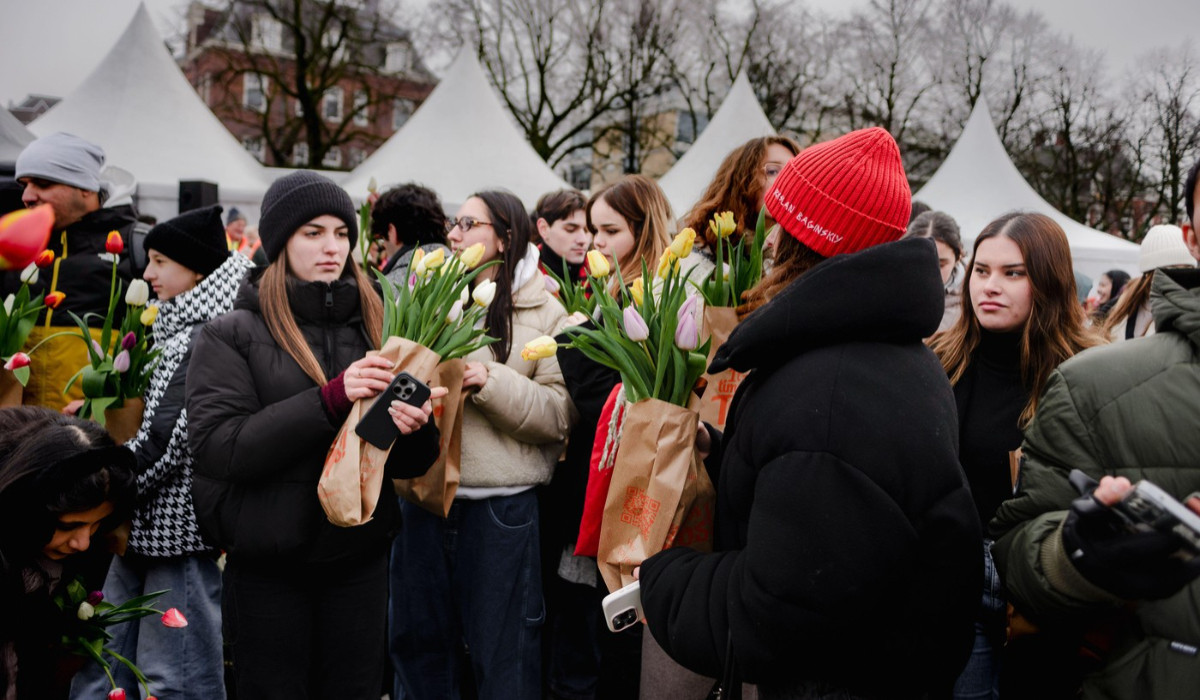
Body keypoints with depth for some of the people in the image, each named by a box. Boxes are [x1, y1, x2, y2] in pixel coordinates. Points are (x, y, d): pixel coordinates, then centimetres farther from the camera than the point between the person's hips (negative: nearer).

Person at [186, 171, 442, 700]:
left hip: (360, 562, 3)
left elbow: (406, 466, 6)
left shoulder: (374, 327, 6)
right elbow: (216, 447, -17)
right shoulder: (232, 336, -3)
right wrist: (330, 400, -23)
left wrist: (414, 427, -17)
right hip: (266, 566, -3)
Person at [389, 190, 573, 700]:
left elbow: (560, 414, -12)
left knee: (503, 656, 8)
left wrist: (491, 382, -21)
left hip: (502, 505, -4)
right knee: (419, 643, 18)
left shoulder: (545, 313, -3)